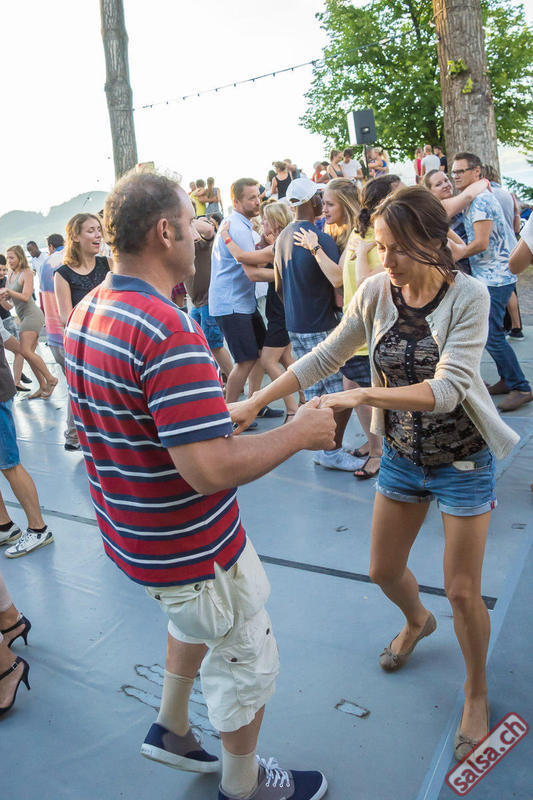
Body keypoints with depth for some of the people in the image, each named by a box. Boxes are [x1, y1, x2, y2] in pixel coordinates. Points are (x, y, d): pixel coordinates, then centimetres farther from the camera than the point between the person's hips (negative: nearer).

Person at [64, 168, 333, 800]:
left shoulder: (84, 315, 0)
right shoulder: (168, 330, -31)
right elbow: (211, 468, -35)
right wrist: (299, 432, -21)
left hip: (131, 532, 9)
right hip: (191, 549, -9)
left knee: (195, 620, 35)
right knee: (247, 663, 16)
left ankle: (171, 729, 51)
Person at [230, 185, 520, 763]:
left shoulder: (467, 295, -20)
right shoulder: (375, 292, -10)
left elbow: (447, 389, -29)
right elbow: (325, 357, -3)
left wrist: (364, 395, -37)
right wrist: (256, 401, -8)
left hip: (462, 460, -4)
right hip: (401, 456, 4)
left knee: (462, 591, 5)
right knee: (383, 570, 16)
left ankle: (476, 693, 34)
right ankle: (417, 622, 52)